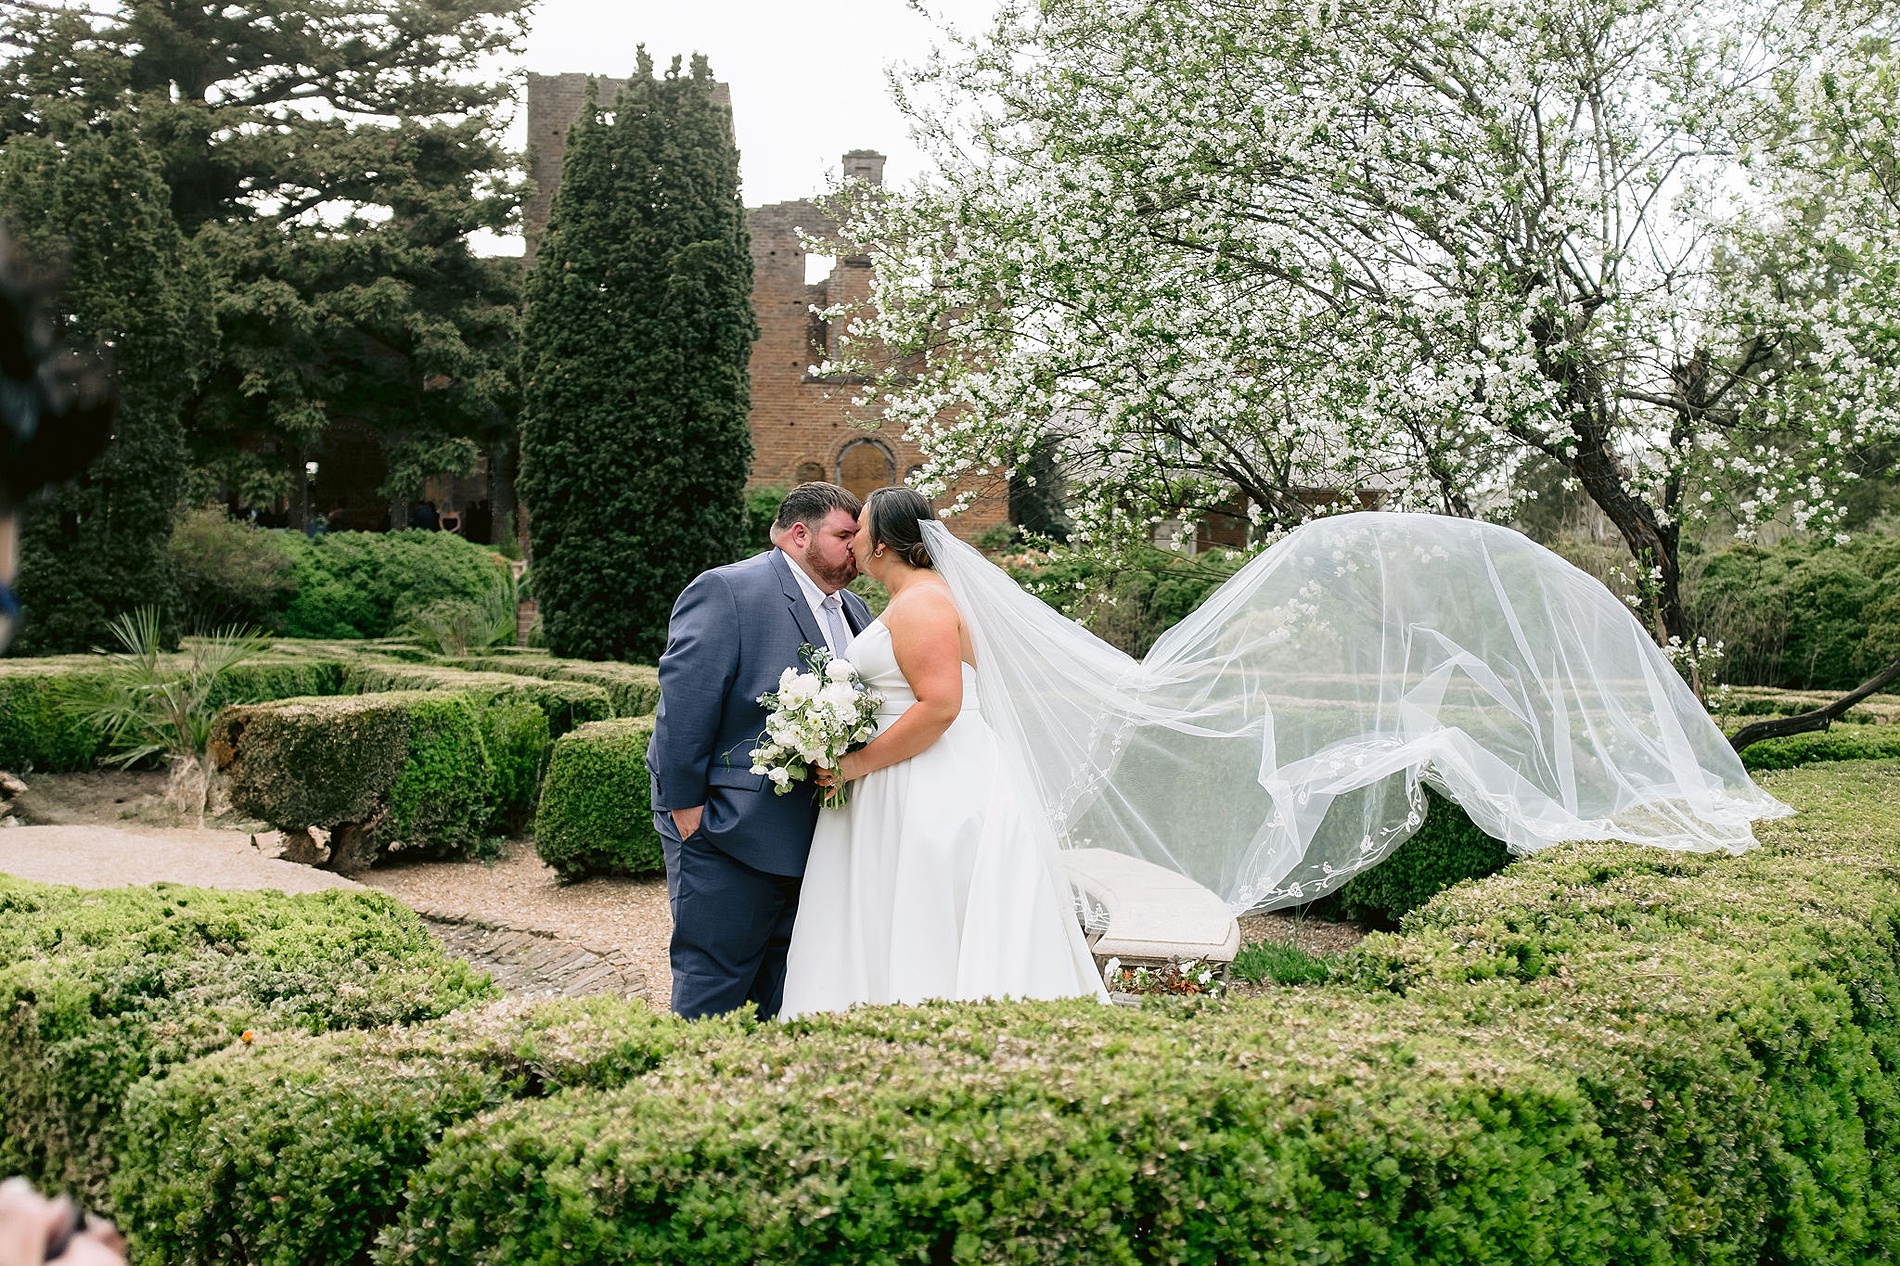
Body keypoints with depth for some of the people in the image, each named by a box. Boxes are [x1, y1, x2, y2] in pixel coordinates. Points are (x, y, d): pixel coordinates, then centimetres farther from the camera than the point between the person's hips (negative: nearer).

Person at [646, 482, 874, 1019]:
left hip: (813, 834, 8)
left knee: (789, 994, 15)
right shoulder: (726, 590, -11)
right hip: (730, 834, -8)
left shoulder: (855, 612, 15)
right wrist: (686, 807, -17)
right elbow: (684, 702, -16)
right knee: (712, 988, 0)